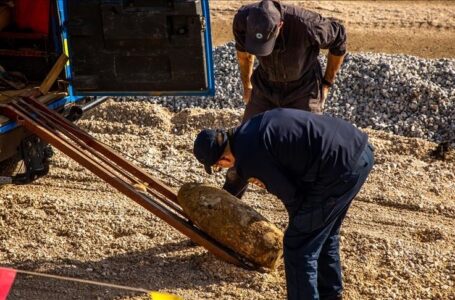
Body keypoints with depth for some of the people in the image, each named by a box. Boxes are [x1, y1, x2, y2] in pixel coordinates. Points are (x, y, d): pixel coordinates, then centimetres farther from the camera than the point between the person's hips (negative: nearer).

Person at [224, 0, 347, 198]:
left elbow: (339, 39, -13)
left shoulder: (305, 24, -35)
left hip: (303, 90, -3)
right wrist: (247, 86, 12)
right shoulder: (243, 20, -25)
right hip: (265, 87, 3)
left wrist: (327, 83, -6)